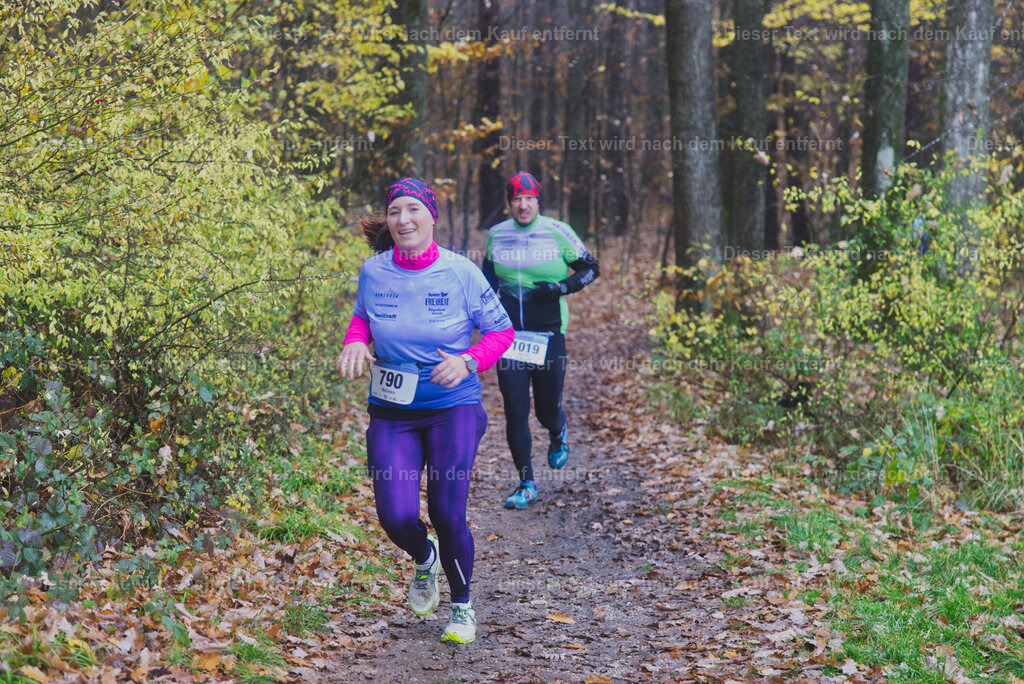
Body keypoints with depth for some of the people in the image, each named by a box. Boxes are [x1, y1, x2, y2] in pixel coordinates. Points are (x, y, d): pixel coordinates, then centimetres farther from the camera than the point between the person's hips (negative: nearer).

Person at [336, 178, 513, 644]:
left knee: (447, 513, -10)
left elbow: (501, 331, 1)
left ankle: (462, 605, 19)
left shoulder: (460, 273, -9)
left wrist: (467, 361, -16)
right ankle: (424, 558, 31)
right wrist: (355, 342, -4)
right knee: (396, 518, -10)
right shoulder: (374, 272, -2)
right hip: (392, 411, 2)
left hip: (453, 406, -2)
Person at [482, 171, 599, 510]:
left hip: (549, 334, -2)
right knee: (515, 411, -4)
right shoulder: (496, 235, 5)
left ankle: (558, 433, 43)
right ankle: (526, 484, 6)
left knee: (547, 409, 4)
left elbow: (590, 268, 2)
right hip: (510, 333, 2)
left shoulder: (558, 233, -5)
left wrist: (561, 287, -13)